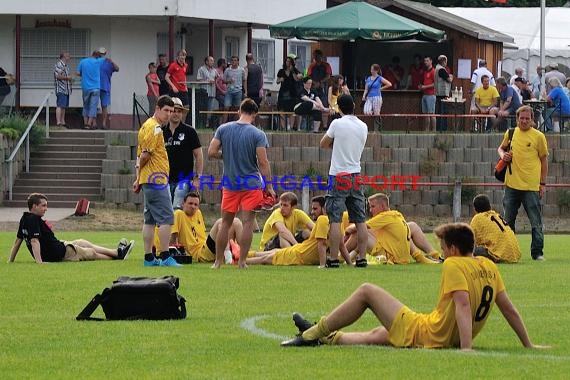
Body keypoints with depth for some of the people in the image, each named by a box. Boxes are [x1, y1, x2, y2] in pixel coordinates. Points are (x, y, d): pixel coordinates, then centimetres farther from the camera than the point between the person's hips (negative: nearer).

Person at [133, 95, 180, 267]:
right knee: (166, 218, -10)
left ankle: (149, 257, 10)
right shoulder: (155, 128, -12)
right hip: (157, 179, -10)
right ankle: (165, 256, -14)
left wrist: (139, 177, 13)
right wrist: (140, 177, -2)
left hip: (147, 180, 10)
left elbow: (141, 155, 18)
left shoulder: (147, 126, 19)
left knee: (150, 219, 10)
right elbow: (146, 154, -17)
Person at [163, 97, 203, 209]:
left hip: (184, 179, -5)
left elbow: (198, 155, 0)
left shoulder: (189, 131, -1)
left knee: (177, 209, -17)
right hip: (166, 179, 5)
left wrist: (198, 177, -6)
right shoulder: (162, 132, 9)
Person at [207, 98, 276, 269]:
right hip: (251, 184, -3)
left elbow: (211, 152, -3)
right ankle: (242, 261, -1)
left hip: (229, 184, 3)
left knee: (225, 223, 12)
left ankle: (218, 261, 15)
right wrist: (269, 187, -7)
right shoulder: (258, 134, -9)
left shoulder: (223, 129, -1)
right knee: (247, 223, 1)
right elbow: (263, 162, -12)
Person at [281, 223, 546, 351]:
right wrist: (528, 346, 11)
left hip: (422, 333, -8)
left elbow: (463, 305, -30)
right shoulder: (490, 268, 4)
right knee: (377, 335, 32)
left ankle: (314, 335, 14)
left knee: (366, 291, 6)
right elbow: (509, 309, 6)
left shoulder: (453, 265, -18)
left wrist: (466, 349, -38)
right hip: (450, 341, 8)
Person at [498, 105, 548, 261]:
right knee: (508, 221, 11)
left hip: (531, 186, -4)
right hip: (512, 184, 4)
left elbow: (544, 160, 2)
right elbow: (501, 147, 26)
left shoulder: (538, 136, -2)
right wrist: (502, 154, 2)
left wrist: (543, 183, -1)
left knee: (536, 222, -4)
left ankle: (537, 252, 2)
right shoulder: (510, 133, 7)